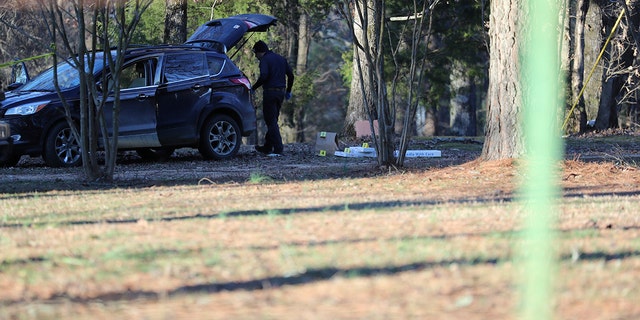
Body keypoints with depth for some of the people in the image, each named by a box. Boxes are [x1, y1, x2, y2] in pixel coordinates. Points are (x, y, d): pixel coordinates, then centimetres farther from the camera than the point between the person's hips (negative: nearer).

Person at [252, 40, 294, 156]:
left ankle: (278, 148, -11)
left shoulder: (265, 60, -8)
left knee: (271, 121, -5)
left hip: (270, 92, -8)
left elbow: (263, 76, -23)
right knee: (273, 120, 16)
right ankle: (267, 147, 22)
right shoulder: (281, 58, 15)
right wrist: (288, 91, 22)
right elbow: (290, 75, 14)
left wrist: (253, 88, -13)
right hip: (281, 92, 8)